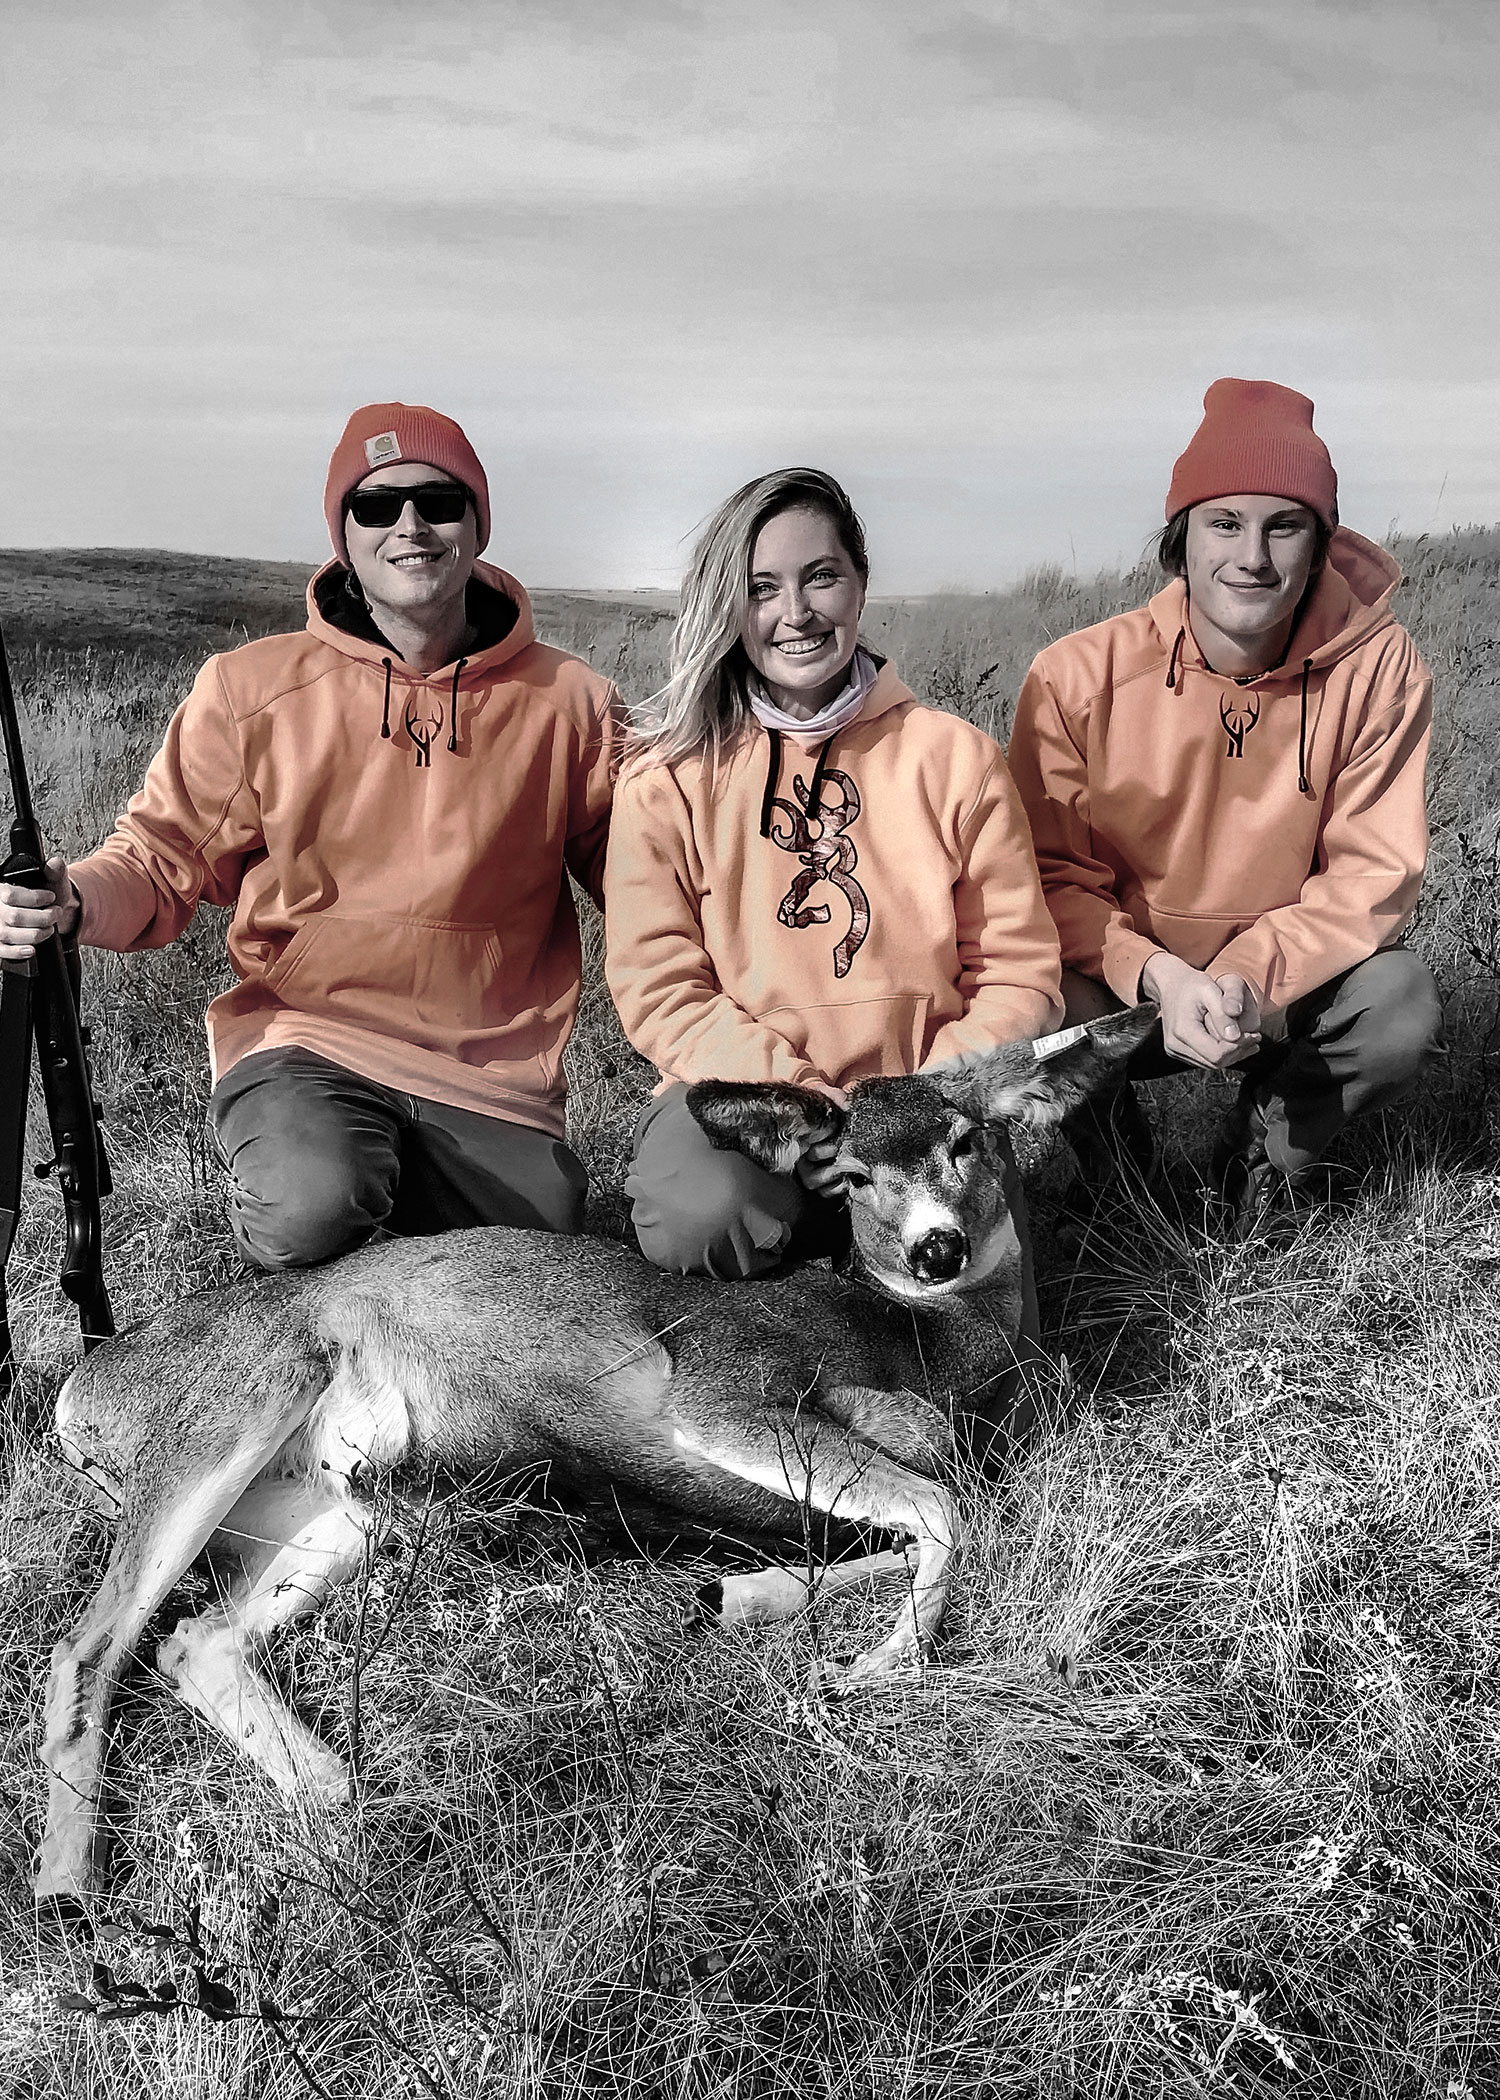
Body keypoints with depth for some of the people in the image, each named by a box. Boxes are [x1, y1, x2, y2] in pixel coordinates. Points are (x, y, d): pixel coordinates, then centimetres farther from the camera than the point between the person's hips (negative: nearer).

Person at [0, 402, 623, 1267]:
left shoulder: (569, 701, 1)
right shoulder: (251, 691, -1)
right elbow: (162, 857, 4)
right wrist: (73, 900, -18)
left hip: (497, 1074, 2)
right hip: (308, 1040, -2)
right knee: (310, 1213, -30)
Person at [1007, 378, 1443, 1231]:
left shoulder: (1380, 667, -11)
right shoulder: (1080, 677, -15)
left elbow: (1375, 872, -11)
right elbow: (1053, 874, -12)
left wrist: (1250, 977, -27)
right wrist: (1158, 979, -30)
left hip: (1285, 987, 1)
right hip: (1126, 983, 0)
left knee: (1403, 1003, -28)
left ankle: (1268, 1150, 4)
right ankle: (1112, 1133, 6)